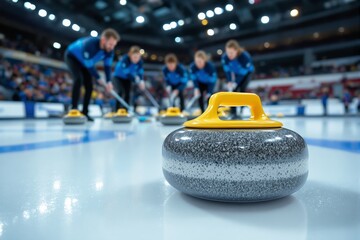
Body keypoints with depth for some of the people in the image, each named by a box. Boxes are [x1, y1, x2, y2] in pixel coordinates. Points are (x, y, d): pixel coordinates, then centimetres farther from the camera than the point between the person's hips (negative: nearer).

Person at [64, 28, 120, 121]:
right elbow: (89, 65, -33)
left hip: (84, 62, 6)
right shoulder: (89, 44, -41)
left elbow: (107, 66, -15)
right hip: (72, 57, -6)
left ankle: (84, 112, 5)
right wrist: (99, 79, -23)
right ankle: (74, 110, -24)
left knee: (89, 86, -4)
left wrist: (109, 81, -26)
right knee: (79, 79, -28)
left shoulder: (109, 49, -22)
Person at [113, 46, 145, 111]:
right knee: (121, 92, -22)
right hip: (118, 77, -4)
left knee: (127, 94, -4)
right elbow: (127, 73, -41)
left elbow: (140, 73, -20)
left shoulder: (140, 61, -20)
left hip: (127, 79, 5)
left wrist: (141, 81, -39)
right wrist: (137, 80, -49)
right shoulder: (125, 59, -35)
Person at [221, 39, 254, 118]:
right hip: (235, 74, 3)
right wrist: (229, 82, -25)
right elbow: (227, 71, -16)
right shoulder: (224, 57, -29)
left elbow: (244, 72, -30)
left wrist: (235, 83, -31)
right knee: (233, 90, -8)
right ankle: (233, 113, -3)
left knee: (242, 89, -21)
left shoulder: (245, 56, -38)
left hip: (246, 73, -3)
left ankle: (243, 109, -6)